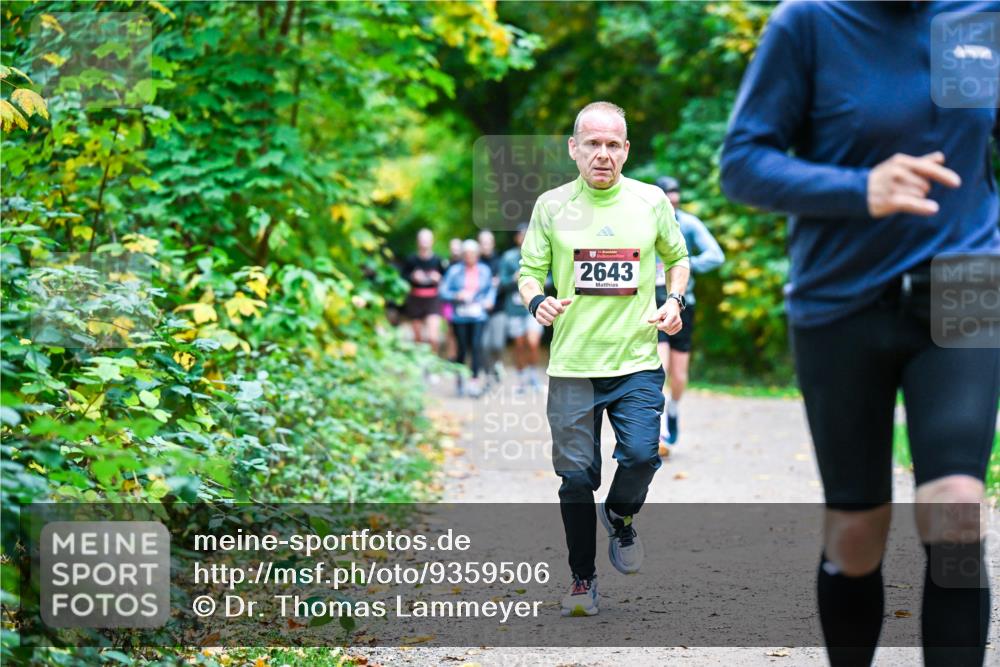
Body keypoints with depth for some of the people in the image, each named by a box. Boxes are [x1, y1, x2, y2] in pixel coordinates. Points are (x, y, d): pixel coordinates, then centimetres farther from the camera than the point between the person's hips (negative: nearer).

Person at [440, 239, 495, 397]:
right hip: (460, 316, -1)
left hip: (478, 315, 1)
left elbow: (491, 288, 22)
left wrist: (489, 299, 4)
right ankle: (460, 380, 23)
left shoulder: (484, 270, 9)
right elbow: (443, 291, 1)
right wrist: (457, 296, -16)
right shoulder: (454, 270, 2)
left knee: (476, 345, -16)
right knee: (462, 349, 2)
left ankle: (475, 381, -17)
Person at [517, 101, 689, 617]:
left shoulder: (651, 201, 5)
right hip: (572, 364, 0)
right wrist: (537, 300, -14)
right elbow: (530, 270, 8)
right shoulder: (552, 206, 3)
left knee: (641, 456, -16)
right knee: (577, 475, 1)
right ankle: (582, 579, 19)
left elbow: (677, 258, 19)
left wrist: (674, 301, 1)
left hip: (637, 361, 0)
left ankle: (620, 518, 19)